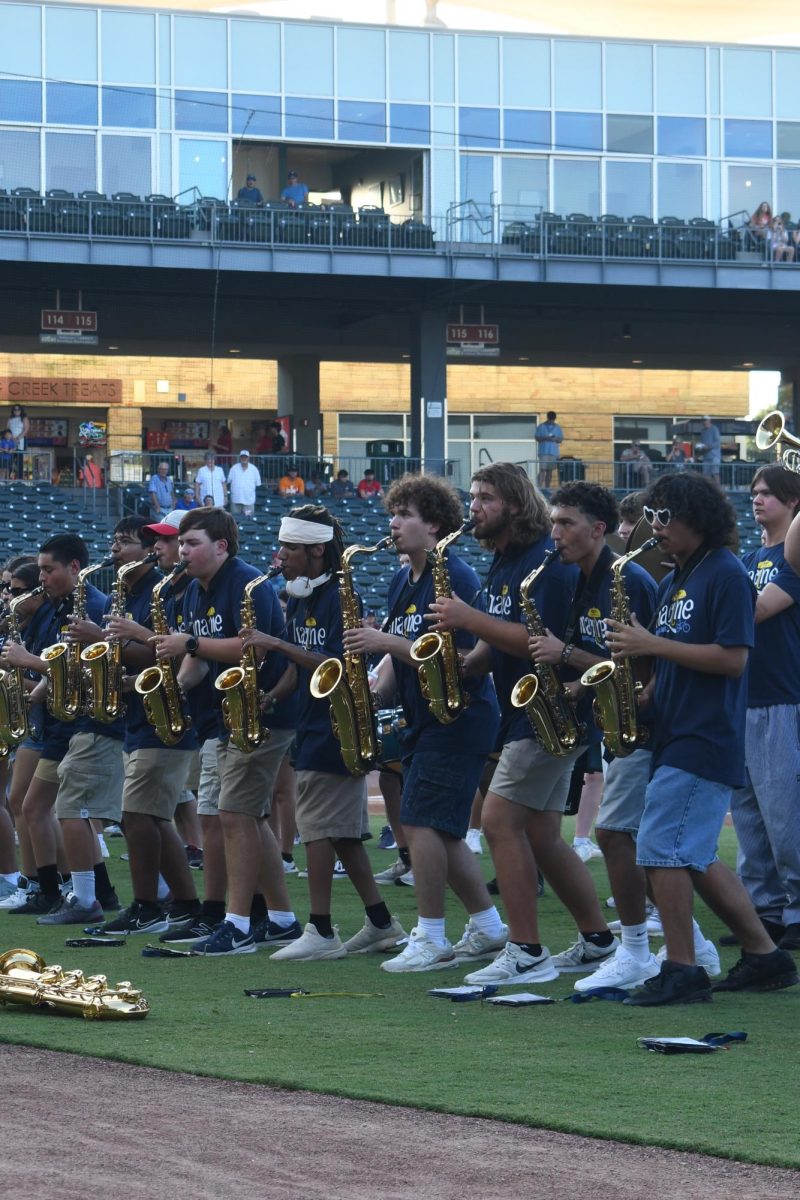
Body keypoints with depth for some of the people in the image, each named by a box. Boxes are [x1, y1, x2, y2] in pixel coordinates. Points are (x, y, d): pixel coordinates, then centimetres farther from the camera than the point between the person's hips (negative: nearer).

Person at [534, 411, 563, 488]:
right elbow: (537, 437, 0)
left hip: (554, 452, 3)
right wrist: (546, 438, -17)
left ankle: (547, 487, 8)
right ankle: (540, 487, -17)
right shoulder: (541, 426, 3)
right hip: (543, 452, -3)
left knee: (550, 470, 4)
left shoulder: (558, 428, 11)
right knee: (542, 470, -12)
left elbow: (561, 439, 10)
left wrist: (556, 439, -13)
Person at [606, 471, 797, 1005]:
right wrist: (643, 695, 4)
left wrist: (653, 644, -19)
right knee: (694, 859, 11)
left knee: (663, 851, -11)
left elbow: (732, 659, -19)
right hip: (677, 735, 10)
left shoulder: (727, 575, -12)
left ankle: (681, 970, -5)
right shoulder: (675, 580, 16)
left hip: (704, 740, -10)